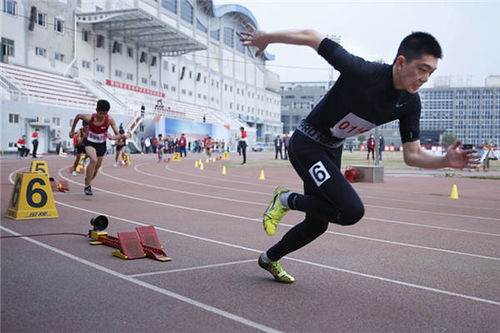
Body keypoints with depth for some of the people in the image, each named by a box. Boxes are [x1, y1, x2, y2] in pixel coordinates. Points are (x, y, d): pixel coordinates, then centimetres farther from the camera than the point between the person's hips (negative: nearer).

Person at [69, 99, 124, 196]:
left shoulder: (110, 120, -24)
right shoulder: (89, 117, -25)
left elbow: (118, 135, -25)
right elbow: (78, 116, -4)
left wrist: (113, 137, -48)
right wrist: (72, 130, 5)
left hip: (101, 144, 3)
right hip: (89, 142, -2)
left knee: (96, 167, 13)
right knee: (94, 160, -29)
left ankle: (88, 180, 45)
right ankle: (87, 186, -17)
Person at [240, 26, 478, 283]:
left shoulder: (409, 103, -9)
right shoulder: (362, 72, -29)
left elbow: (412, 155, -5)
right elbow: (312, 37, -21)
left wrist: (446, 161, -24)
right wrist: (265, 38, -11)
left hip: (332, 150, 7)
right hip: (306, 144, -7)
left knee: (317, 224, 15)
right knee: (352, 211, -23)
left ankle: (269, 259, 39)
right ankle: (286, 199, 1)